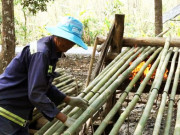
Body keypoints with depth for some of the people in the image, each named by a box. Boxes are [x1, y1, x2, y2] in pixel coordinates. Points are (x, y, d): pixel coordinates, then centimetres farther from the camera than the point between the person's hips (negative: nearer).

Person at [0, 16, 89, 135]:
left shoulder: (52, 52, 5)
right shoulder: (41, 52, -24)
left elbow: (45, 85, 14)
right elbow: (36, 94, -27)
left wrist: (69, 100, 9)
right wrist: (65, 119, -26)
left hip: (19, 109, 9)